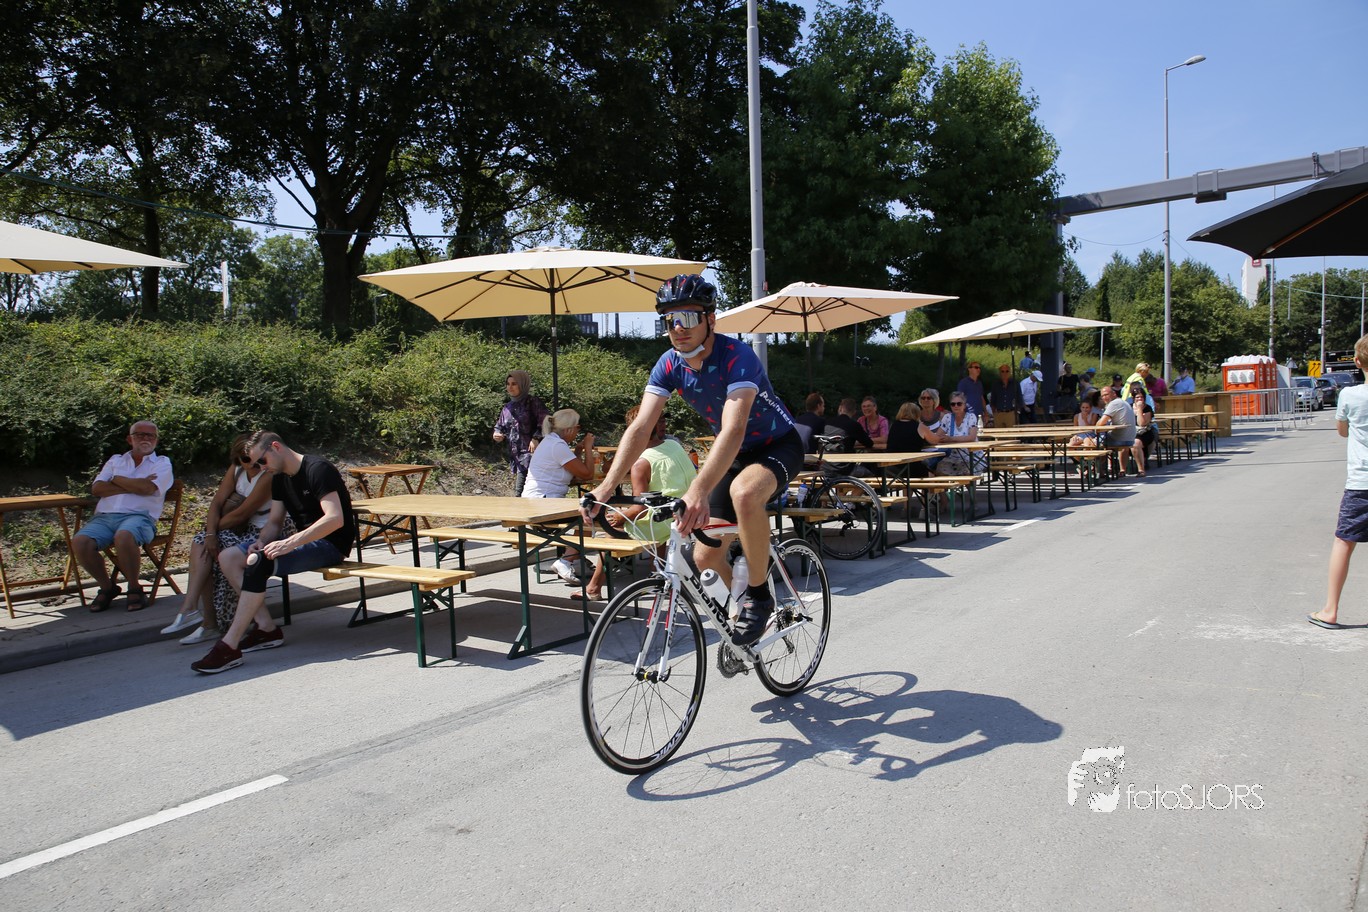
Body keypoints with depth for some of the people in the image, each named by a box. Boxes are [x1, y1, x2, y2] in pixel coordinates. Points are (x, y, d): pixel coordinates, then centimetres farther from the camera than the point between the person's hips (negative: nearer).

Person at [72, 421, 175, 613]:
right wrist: (133, 486, -2)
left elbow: (147, 488, -6)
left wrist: (117, 480, 7)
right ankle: (106, 587, -2)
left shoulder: (162, 463, 15)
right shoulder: (115, 460, 26)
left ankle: (135, 588, -15)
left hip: (139, 516, -4)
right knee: (79, 541, -26)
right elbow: (97, 488, 8)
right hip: (104, 516, 4)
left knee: (123, 537, -38)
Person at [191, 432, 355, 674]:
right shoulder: (280, 478, 14)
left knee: (258, 563, -29)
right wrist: (261, 542, -6)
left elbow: (335, 519, -26)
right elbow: (274, 521, 17)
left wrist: (290, 543, -31)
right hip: (304, 542, 10)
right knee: (228, 558, -1)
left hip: (329, 545, -10)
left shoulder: (318, 469, -15)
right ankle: (266, 628, -7)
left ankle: (229, 647, -25)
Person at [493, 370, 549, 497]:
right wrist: (497, 434, 1)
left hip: (530, 452, -7)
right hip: (514, 455, 7)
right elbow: (499, 426, 24)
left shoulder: (532, 402, -3)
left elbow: (545, 422, -12)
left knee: (519, 492, -17)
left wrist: (536, 438, -23)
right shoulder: (507, 407, 16)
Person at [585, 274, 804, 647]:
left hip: (777, 445, -6)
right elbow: (640, 428, -19)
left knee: (744, 493, -40)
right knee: (705, 558, 1)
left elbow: (734, 428, -44)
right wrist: (605, 487, -33)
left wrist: (698, 491, -57)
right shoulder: (669, 365, -11)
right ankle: (742, 609, 31)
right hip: (734, 454, 7)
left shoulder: (737, 356, -30)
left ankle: (759, 595, -19)